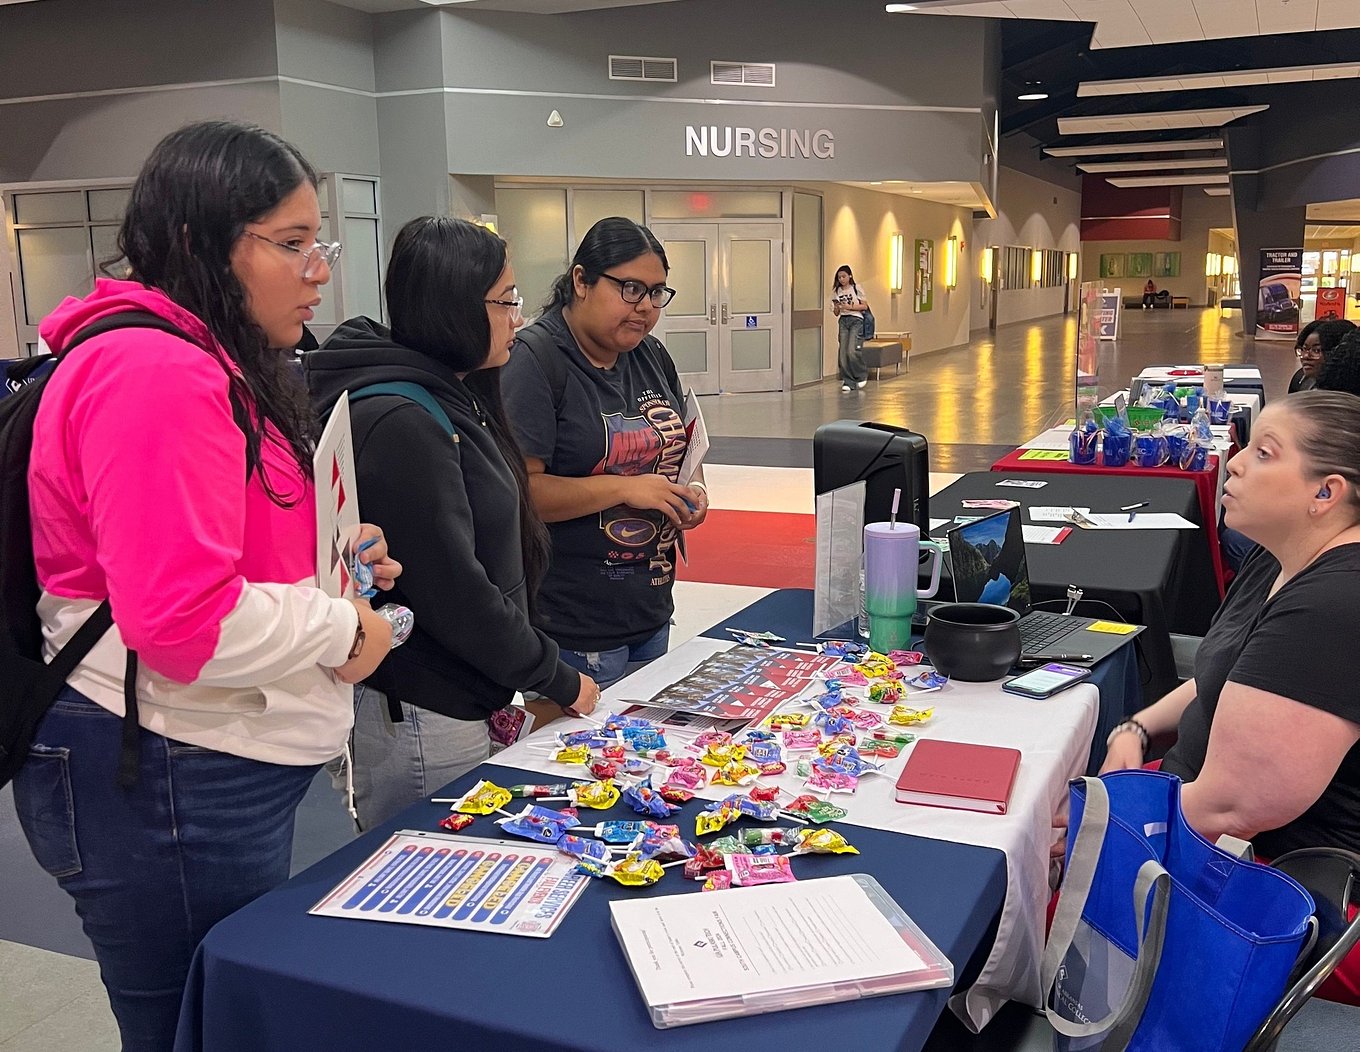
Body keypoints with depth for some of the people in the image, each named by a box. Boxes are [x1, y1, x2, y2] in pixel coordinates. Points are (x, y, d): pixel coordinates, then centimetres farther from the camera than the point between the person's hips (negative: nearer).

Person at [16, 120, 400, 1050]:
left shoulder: (212, 363, 13)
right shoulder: (158, 372, -22)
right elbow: (181, 618, -29)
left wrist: (334, 556, 8)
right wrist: (342, 629, -14)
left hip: (216, 763, 10)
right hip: (166, 776, -10)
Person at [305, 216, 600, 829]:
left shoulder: (453, 400, 9)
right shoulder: (402, 423, -21)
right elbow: (452, 594, -23)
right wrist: (559, 682, -11)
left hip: (460, 704, 9)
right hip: (421, 724, -9)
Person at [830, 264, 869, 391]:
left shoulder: (856, 288, -1)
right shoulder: (837, 291, 10)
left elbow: (864, 305, -2)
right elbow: (836, 313, 13)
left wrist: (849, 307, -13)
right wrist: (837, 307, -9)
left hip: (856, 320, -4)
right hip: (843, 321, 4)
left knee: (852, 351, -16)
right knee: (843, 353, -4)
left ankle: (862, 375, 8)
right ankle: (848, 382, 3)